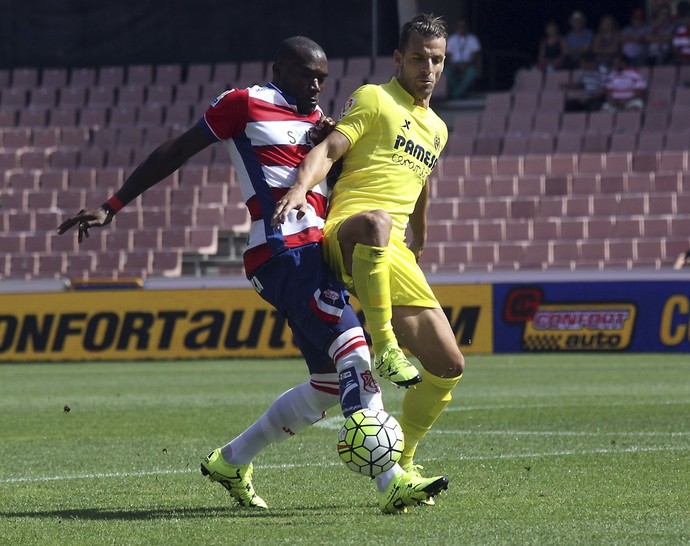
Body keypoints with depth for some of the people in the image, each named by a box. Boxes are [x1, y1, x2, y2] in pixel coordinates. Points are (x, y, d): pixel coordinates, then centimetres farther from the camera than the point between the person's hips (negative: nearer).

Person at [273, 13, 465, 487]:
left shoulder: (437, 129, 25)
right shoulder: (374, 99, 5)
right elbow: (329, 149, -8)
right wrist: (301, 187, -27)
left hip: (393, 257, 7)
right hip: (346, 233, -7)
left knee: (449, 367, 3)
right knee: (376, 221, -46)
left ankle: (401, 460, 22)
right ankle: (382, 344, -42)